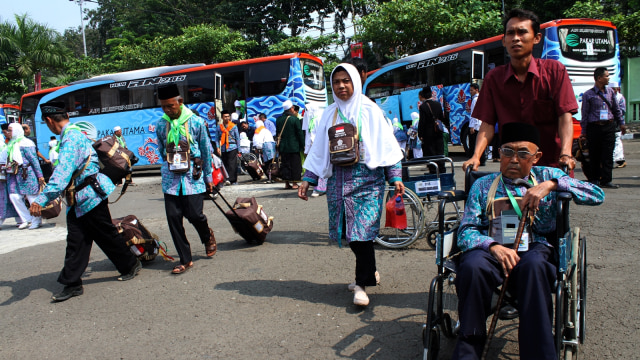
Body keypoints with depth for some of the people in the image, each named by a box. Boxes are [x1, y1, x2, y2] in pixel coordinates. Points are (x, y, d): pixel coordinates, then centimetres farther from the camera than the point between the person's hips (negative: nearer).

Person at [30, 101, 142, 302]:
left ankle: (131, 265, 24)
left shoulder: (70, 138, -20)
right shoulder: (74, 134, 11)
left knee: (106, 235, 6)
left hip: (90, 195, -9)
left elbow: (63, 173, -31)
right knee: (75, 241, 7)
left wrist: (41, 200, -36)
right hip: (77, 199, 9)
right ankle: (72, 283, 10)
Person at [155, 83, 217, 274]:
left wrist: (208, 177, 6)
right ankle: (185, 260, 10)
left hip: (193, 175, -3)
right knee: (173, 217, -2)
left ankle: (207, 236, 31)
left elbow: (206, 150, 3)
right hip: (171, 177, 3)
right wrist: (169, 164, 12)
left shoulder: (196, 122, -3)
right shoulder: (161, 125, 4)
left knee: (194, 214, -6)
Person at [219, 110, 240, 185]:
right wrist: (218, 147, -3)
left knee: (232, 164, -11)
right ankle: (227, 180, 9)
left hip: (232, 148, -2)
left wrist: (238, 150, 5)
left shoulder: (234, 126, 6)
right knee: (225, 164, 3)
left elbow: (238, 138, 8)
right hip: (223, 149, 2)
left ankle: (233, 180, -16)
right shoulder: (219, 127, 10)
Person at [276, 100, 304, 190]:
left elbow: (277, 133, 13)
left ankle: (286, 183, 9)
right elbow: (300, 134, -8)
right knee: (295, 164, 3)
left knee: (284, 164, 9)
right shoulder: (295, 119, -9)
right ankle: (294, 183, 3)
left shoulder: (279, 119, 5)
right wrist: (302, 145, -1)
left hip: (282, 147, 5)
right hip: (294, 147, -4)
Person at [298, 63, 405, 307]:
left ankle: (362, 284, 1)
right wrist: (307, 180, 8)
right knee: (347, 231, 5)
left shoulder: (370, 110, 2)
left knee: (362, 230, -11)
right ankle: (369, 273, 26)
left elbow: (386, 145, 0)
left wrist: (396, 177, -8)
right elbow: (318, 150, 14)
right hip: (338, 179, 4)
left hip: (366, 178, -4)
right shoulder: (330, 114, 13)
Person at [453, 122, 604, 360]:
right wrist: (493, 246, -14)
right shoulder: (483, 185, 19)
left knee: (533, 265, -36)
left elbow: (597, 195, 7)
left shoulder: (547, 176, 20)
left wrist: (551, 185, -6)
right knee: (472, 266, -34)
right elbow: (466, 231, 7)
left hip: (535, 249, 0)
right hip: (491, 250, 1)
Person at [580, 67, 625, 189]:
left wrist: (621, 123, 19)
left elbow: (616, 109, 21)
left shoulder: (610, 92, 12)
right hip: (594, 127, -3)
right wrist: (584, 131, -1)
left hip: (609, 126, 3)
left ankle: (606, 180, 2)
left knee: (608, 155, -1)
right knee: (594, 155, 3)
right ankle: (594, 179, 16)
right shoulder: (588, 94, -2)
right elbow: (585, 114, 0)